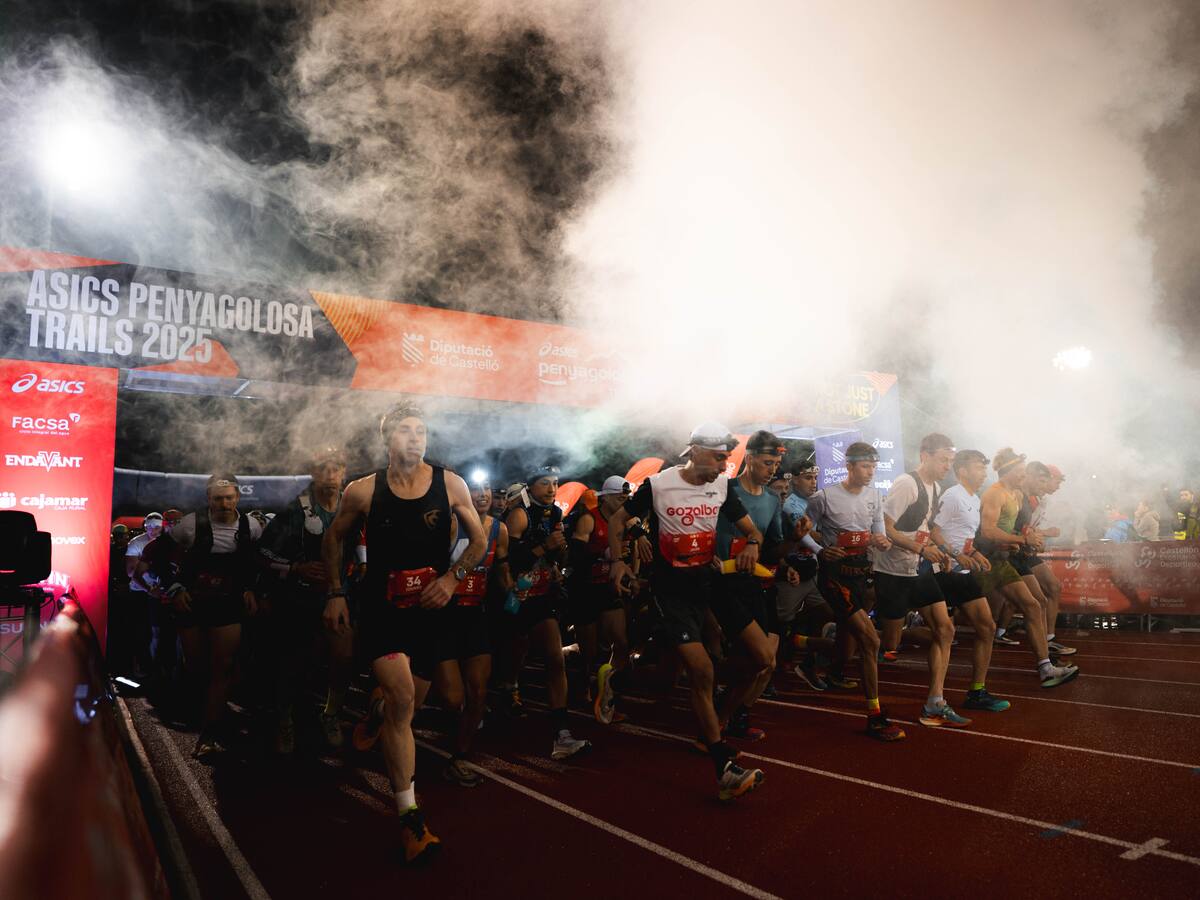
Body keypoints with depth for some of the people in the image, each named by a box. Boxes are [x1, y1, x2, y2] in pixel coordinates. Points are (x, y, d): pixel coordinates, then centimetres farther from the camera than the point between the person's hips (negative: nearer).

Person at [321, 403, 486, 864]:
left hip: (431, 605, 2)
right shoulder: (362, 491, -5)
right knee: (404, 698, -14)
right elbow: (333, 538, 9)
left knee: (401, 696, 16)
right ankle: (409, 817, -5)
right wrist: (335, 594, 4)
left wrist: (453, 576, -11)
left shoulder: (450, 484, -4)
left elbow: (479, 538, 3)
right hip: (382, 605, -2)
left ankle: (377, 706, 57)